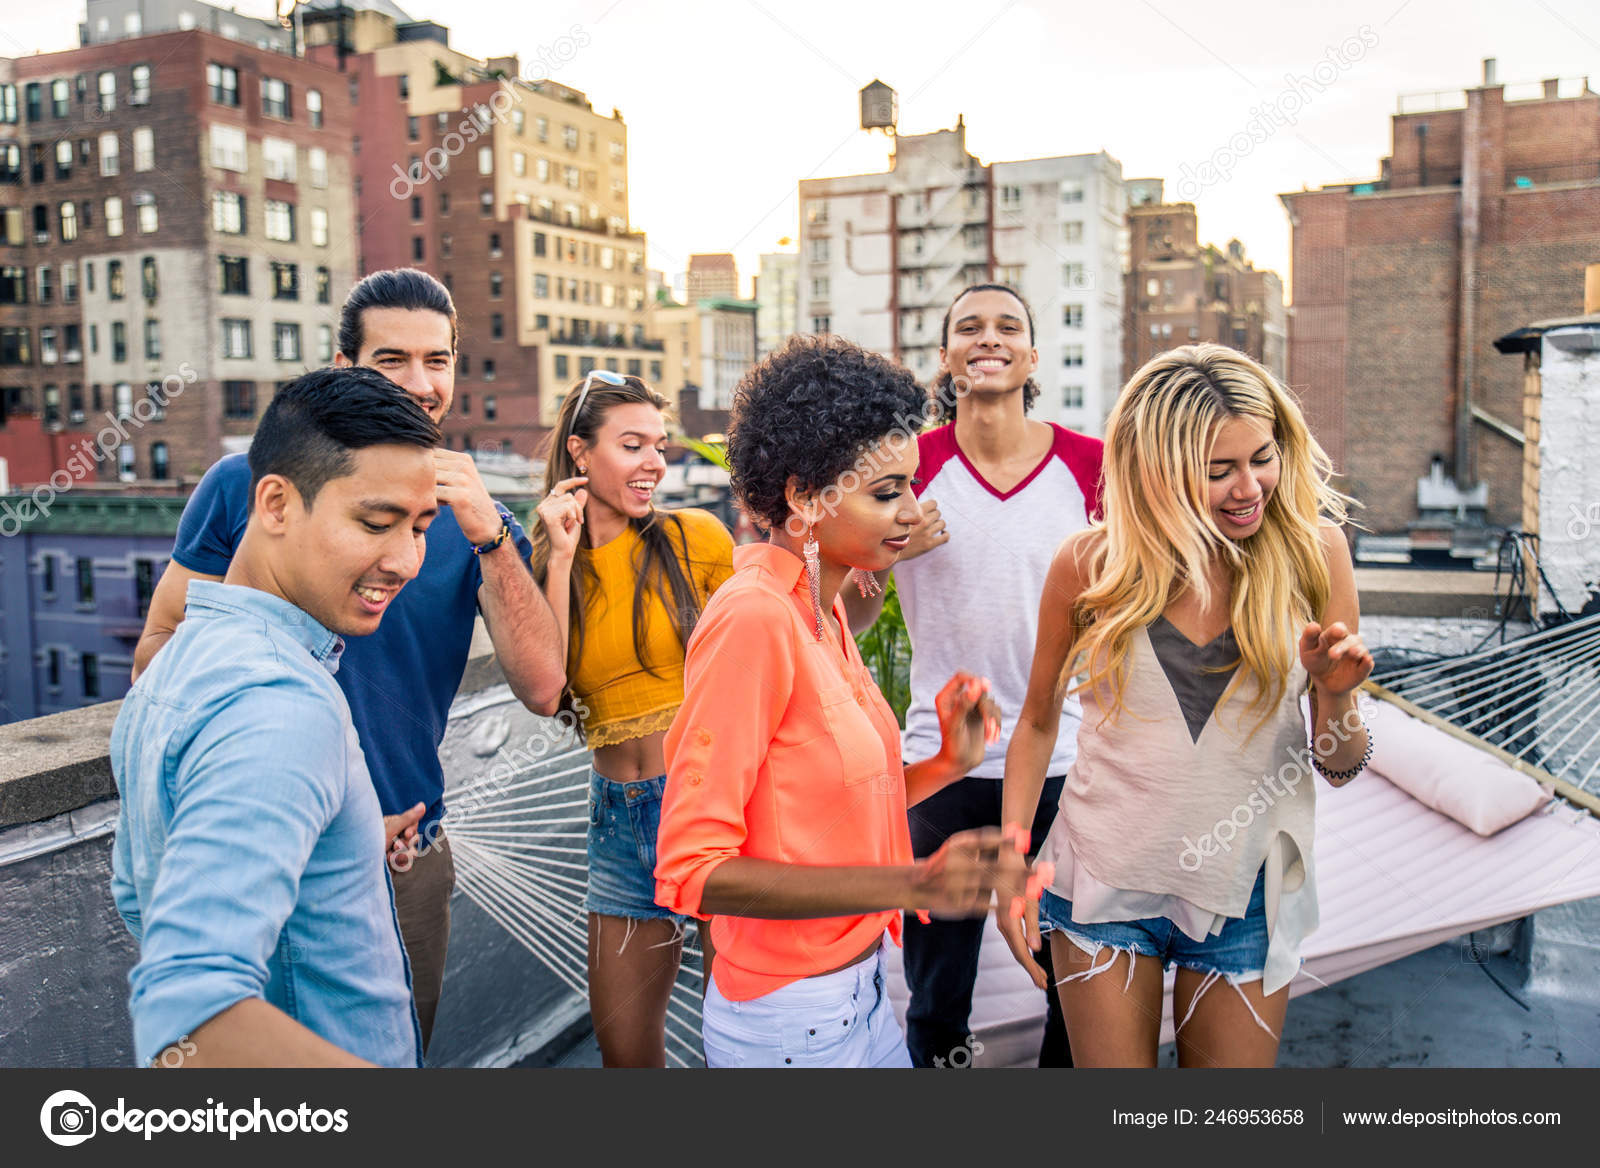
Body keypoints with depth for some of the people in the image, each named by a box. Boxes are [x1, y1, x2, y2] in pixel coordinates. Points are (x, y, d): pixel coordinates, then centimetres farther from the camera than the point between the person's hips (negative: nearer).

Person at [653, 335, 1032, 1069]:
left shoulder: (824, 611, 5)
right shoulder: (751, 619, -22)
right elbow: (692, 869, -23)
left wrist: (948, 763, -5)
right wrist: (910, 884, -29)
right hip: (789, 1019, -8)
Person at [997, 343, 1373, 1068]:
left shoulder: (1314, 552, -8)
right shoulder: (1089, 565, -10)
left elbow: (1340, 769, -1)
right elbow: (1038, 722, 4)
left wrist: (1335, 694, -22)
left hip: (1246, 888, 1)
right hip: (1105, 880, -1)